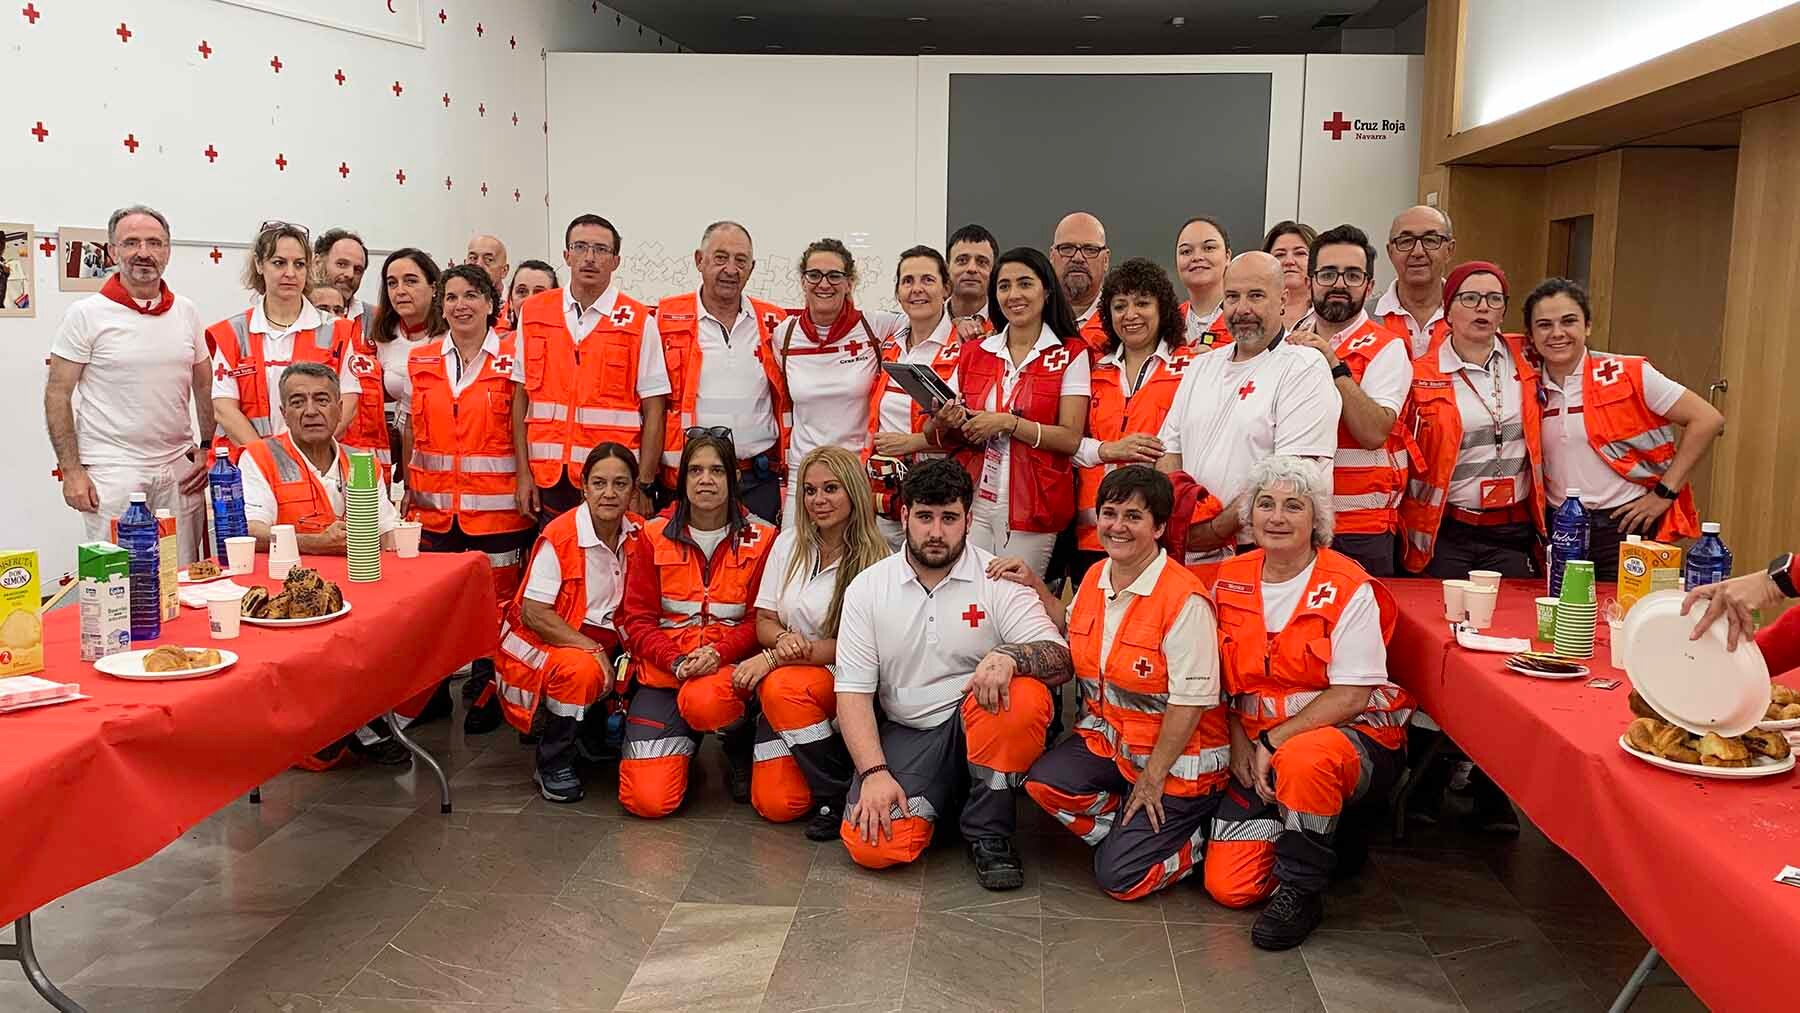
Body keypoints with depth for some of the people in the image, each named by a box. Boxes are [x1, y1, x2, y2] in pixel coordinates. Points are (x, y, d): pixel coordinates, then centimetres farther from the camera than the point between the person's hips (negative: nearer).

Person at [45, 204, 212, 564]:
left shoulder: (186, 311, 9)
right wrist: (71, 470, -8)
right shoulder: (85, 314, -3)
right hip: (112, 470, -4)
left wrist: (209, 449, 7)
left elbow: (205, 386, 18)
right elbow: (57, 395, -2)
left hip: (179, 467, 4)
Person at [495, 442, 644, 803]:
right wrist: (592, 649, -26)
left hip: (603, 643, 6)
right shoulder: (560, 536, -18)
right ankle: (552, 765, -10)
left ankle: (592, 728, 13)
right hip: (540, 645, -6)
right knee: (580, 669, -35)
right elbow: (534, 614, -20)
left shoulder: (638, 533, -3)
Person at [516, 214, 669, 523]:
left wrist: (644, 485, -7)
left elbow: (654, 411, -2)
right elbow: (522, 398, 9)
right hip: (548, 478, 3)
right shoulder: (533, 312, 8)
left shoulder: (639, 321, 0)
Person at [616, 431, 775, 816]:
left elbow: (760, 619, -2)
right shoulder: (654, 536, 4)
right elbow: (636, 618, 1)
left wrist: (720, 652, -21)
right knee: (648, 801, -15)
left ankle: (740, 744, -2)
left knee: (705, 700, -40)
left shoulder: (761, 539, 1)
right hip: (663, 669, 1)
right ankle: (682, 745, 22)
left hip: (729, 667, -1)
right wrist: (675, 660, -16)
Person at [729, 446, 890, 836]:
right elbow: (764, 621, 8)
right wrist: (782, 639, -16)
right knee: (775, 804, -15)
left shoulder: (875, 560, -10)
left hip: (844, 684, -3)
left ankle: (838, 796, -15)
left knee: (784, 686, -35)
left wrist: (774, 658, -20)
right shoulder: (789, 543, 5)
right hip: (786, 685, 3)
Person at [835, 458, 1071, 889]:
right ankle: (941, 799, 12)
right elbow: (853, 691, -1)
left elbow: (1061, 660, -12)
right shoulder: (867, 587, 1)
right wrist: (874, 772, -15)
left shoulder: (999, 580, -3)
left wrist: (1010, 656, -35)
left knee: (1026, 696, -34)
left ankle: (988, 833, -12)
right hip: (907, 734, 1)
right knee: (870, 846, -22)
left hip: (979, 722, -1)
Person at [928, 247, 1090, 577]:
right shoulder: (973, 353, 12)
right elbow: (938, 435, 16)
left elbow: (1071, 438, -8)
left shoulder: (1070, 354, 1)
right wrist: (945, 423, -6)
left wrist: (1007, 422, -18)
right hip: (972, 502, 3)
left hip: (1032, 508, -3)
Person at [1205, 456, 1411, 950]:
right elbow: (1220, 680, 11)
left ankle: (1300, 891, -15)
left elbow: (1350, 695, -15)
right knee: (1228, 886, -11)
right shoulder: (1230, 581, 4)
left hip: (1352, 737, -4)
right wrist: (1239, 741, -4)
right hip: (1259, 750, 5)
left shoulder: (1348, 589, -11)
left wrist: (1273, 742, -19)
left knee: (1303, 758, -42)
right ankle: (1328, 843, 20)